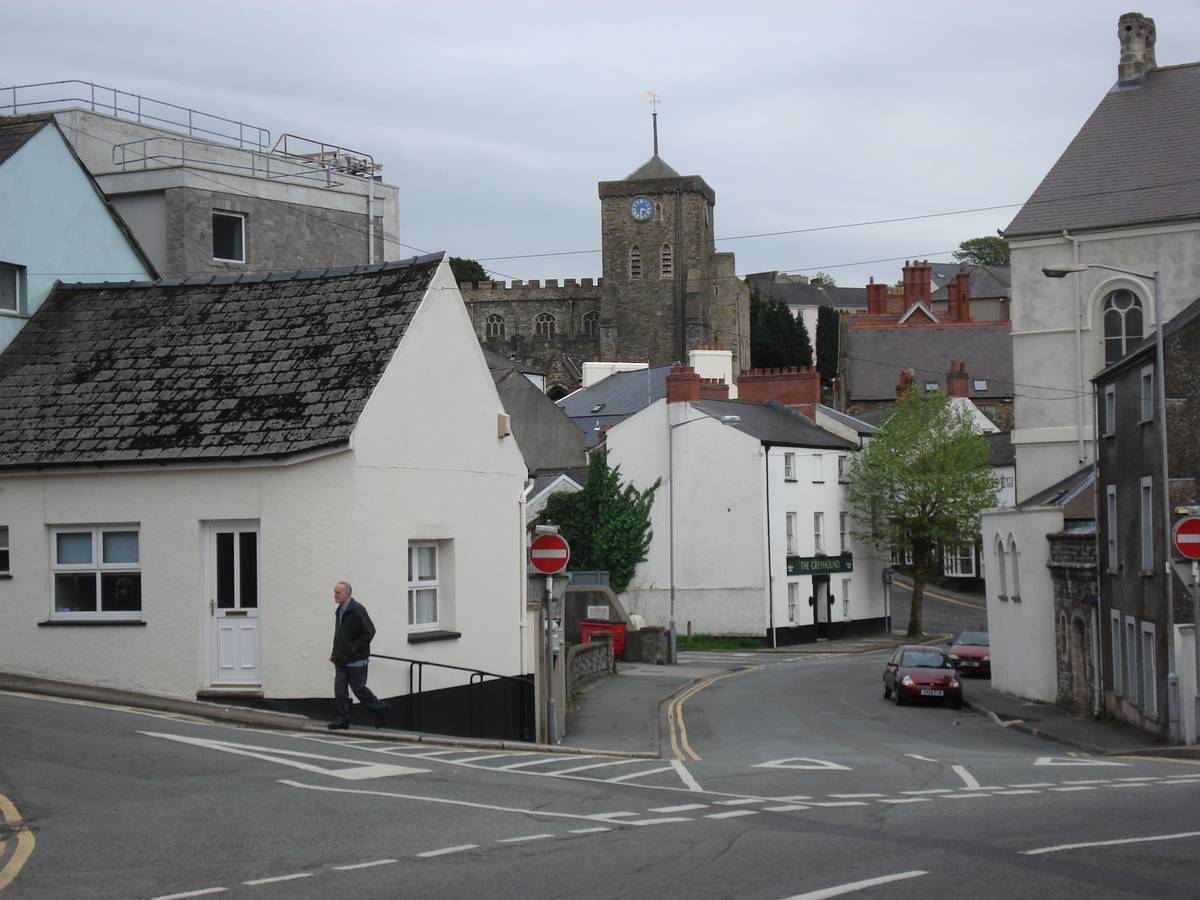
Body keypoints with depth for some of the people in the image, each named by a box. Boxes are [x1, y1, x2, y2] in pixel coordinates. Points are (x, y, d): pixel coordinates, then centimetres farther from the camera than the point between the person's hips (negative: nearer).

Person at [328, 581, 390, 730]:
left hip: (356, 660, -8)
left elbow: (369, 632, -18)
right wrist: (335, 653, 13)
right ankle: (343, 719, 7)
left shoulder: (357, 610, -16)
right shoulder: (340, 610, 11)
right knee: (339, 688, 1)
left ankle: (380, 709, 19)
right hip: (341, 660, 8)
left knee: (358, 688, 0)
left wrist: (354, 649, -18)